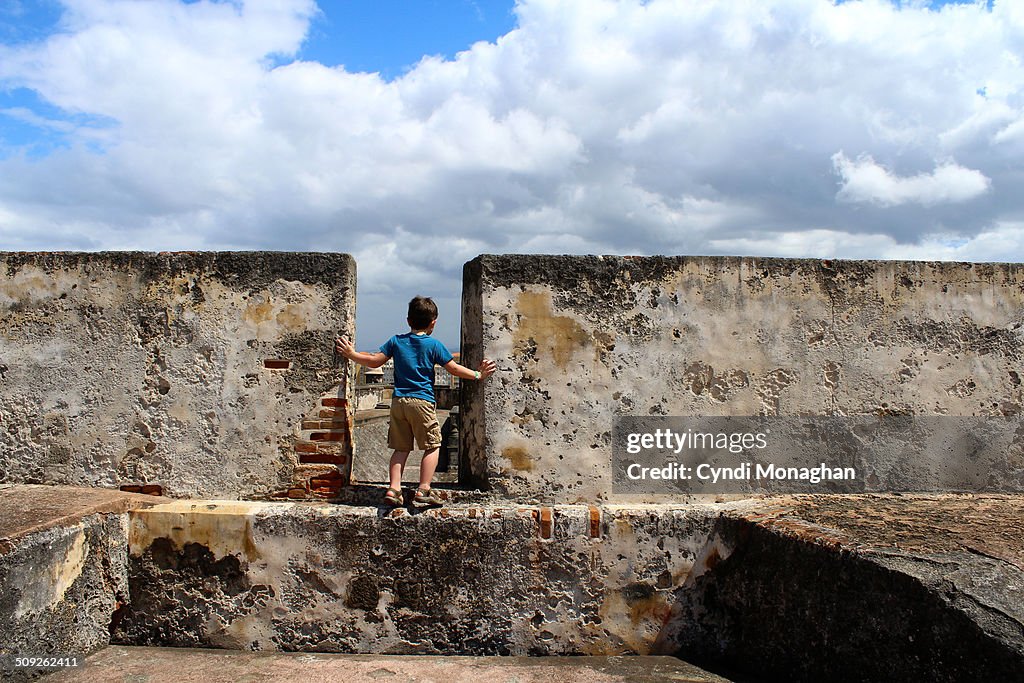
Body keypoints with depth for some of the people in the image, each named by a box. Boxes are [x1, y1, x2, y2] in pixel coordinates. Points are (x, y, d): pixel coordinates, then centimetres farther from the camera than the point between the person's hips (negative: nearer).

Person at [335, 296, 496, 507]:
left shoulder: (396, 341, 8)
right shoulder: (433, 344, -2)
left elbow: (375, 361, 10)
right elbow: (454, 369, 0)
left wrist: (351, 354, 21)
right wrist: (478, 374, 10)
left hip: (398, 402, 5)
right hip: (422, 402, -4)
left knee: (401, 448, 11)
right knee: (432, 446, 4)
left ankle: (393, 489, 2)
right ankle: (423, 491, -2)